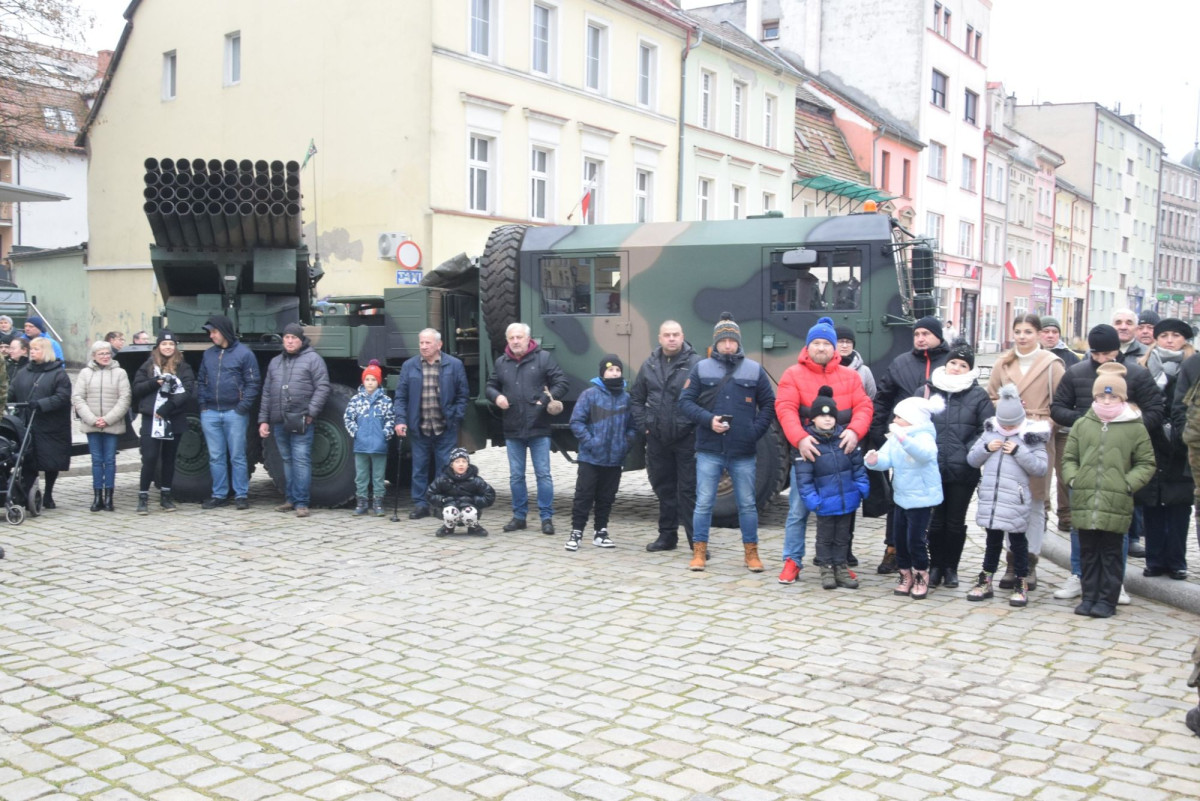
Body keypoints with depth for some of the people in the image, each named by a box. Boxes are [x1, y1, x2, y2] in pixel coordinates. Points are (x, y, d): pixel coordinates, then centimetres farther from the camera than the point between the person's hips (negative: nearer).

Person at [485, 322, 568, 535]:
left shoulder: (543, 358, -2)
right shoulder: (501, 362, 8)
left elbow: (561, 383, -3)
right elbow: (491, 386, 17)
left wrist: (548, 399, -16)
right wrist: (497, 396, -5)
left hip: (539, 429, -3)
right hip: (512, 430, 4)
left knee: (543, 475, 0)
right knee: (516, 476, 10)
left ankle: (546, 517, 8)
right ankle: (519, 516, 21)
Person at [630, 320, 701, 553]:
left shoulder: (695, 363, -8)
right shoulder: (650, 365, 10)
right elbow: (636, 398, 17)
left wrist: (700, 427, -15)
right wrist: (643, 424, 7)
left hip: (687, 438, -5)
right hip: (657, 439, 5)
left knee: (689, 490, -3)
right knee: (663, 488, 14)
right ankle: (667, 536, 26)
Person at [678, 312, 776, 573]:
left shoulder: (754, 370, 6)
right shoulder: (701, 368, 4)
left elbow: (768, 405, 9)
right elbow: (685, 401, 1)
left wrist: (756, 430, -5)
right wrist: (708, 419, -13)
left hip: (743, 452, 1)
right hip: (709, 450, -1)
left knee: (747, 504, 8)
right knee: (704, 503, 2)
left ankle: (751, 553, 20)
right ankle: (699, 552, 13)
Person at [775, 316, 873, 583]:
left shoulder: (850, 376, 12)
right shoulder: (793, 374, 3)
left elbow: (863, 406, 3)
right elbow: (785, 409, -9)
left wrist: (855, 431, -18)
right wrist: (800, 438, -24)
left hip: (841, 451, 3)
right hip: (806, 450, -2)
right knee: (798, 510, 0)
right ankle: (792, 561, 10)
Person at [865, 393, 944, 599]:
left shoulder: (924, 436, -18)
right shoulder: (894, 438, 3)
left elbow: (925, 454, -39)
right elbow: (886, 459, -5)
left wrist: (903, 438, -51)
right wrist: (875, 461, -29)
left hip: (922, 498, -7)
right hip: (902, 496, 7)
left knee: (915, 539, -4)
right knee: (900, 539, 12)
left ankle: (921, 577, 15)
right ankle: (905, 575, 26)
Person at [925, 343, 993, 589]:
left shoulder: (978, 395, 2)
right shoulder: (929, 391, 5)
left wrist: (972, 451, -13)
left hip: (963, 472, -1)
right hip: (932, 469, 1)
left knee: (956, 522, 9)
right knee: (935, 521, 7)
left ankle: (951, 568, 22)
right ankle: (936, 566, 21)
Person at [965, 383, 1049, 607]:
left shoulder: (1031, 437, -4)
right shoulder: (990, 432, 7)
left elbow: (1041, 467, -9)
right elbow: (972, 459, 10)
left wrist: (1018, 452, -17)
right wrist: (986, 448, -8)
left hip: (1015, 502, -4)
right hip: (990, 498, 4)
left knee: (1017, 540, 6)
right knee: (992, 539, 15)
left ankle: (1020, 584, 16)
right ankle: (985, 581, 23)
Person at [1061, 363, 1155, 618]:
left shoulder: (1135, 428, 1)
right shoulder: (1082, 425, 8)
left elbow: (1146, 463, 5)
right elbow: (1069, 458, 13)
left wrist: (1129, 483, -8)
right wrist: (1072, 479, -3)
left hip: (1116, 504, -3)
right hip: (1085, 501, 3)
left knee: (1111, 554, 5)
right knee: (1088, 553, 11)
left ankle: (1107, 600, 13)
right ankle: (1089, 597, 20)